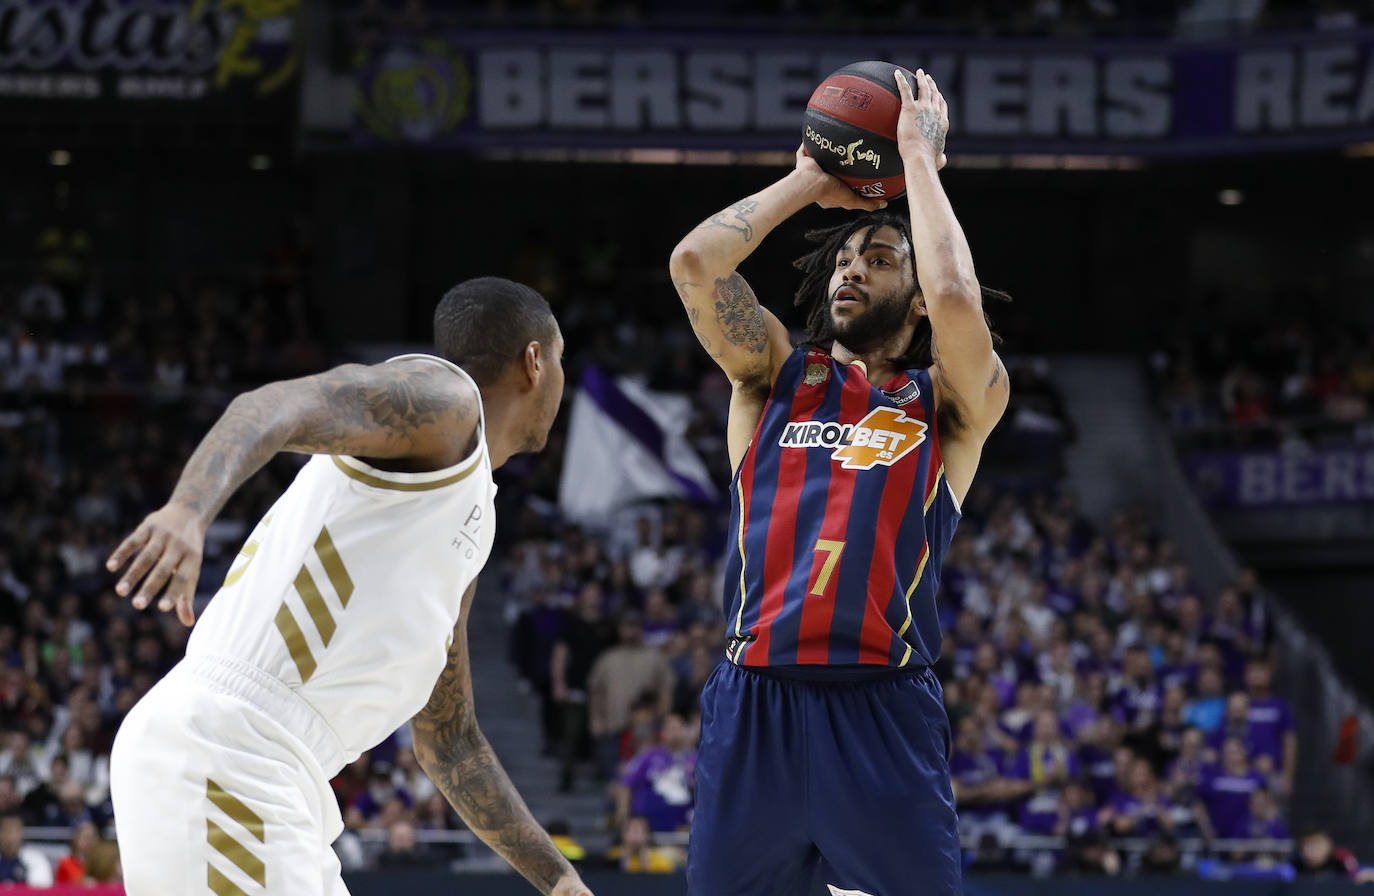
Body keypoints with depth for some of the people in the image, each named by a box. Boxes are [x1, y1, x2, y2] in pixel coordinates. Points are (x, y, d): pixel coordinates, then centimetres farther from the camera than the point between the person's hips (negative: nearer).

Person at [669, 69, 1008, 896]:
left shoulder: (953, 402, 9)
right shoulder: (774, 378, 16)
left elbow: (955, 300, -12)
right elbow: (696, 261, 1)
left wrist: (920, 158, 0)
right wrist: (809, 184, 12)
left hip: (884, 710, -2)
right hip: (753, 703, 3)